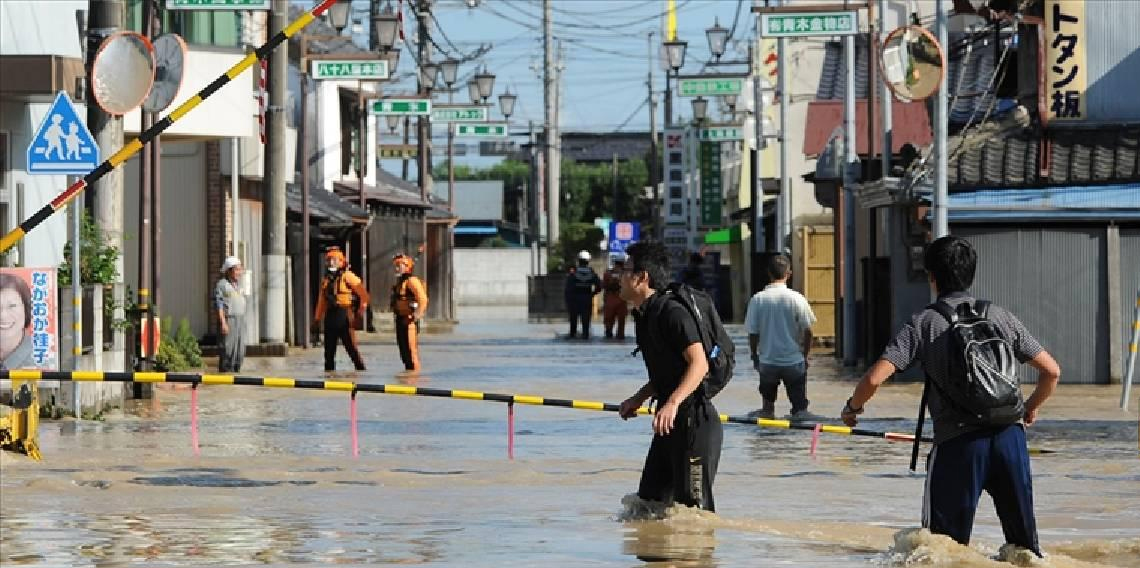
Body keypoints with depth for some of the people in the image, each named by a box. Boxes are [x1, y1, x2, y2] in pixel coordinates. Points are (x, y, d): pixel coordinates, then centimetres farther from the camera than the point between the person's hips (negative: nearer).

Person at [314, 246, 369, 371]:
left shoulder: (347, 276, -5)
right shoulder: (326, 279, 15)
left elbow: (363, 295, -7)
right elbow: (322, 301, 18)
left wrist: (360, 312, -9)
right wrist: (318, 319, 14)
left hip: (344, 314, -7)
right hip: (330, 316, 7)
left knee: (351, 347, -7)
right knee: (329, 349, 8)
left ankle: (361, 370, -1)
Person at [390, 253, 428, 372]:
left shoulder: (411, 281, -13)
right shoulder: (400, 281, 16)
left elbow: (423, 299, -24)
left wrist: (416, 316, -21)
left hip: (409, 321, -10)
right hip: (400, 320, 10)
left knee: (411, 349, -10)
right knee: (403, 350, 12)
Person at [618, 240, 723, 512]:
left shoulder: (673, 313, -16)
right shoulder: (644, 316, 14)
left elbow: (699, 364, -24)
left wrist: (672, 403, -33)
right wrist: (638, 399, 13)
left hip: (696, 421, -10)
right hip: (671, 421, 10)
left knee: (692, 505, -9)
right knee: (650, 499, 13)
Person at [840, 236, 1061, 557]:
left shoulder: (924, 323, 2)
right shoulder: (999, 316, 10)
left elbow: (875, 378, -7)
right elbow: (1051, 371, 11)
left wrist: (853, 407, 14)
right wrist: (1031, 409, 30)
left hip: (958, 444, -3)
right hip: (1009, 435, 3)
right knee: (1023, 545, 11)